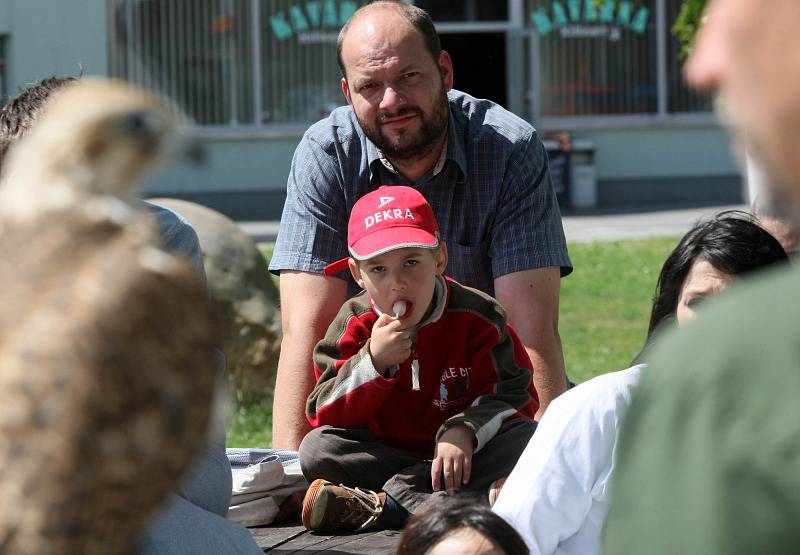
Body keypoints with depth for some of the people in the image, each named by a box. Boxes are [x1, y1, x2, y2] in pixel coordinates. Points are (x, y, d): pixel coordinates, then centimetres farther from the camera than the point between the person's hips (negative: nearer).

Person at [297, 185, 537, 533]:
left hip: (458, 455, 0)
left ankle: (387, 504, -37)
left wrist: (463, 431, -27)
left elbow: (513, 394, -8)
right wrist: (373, 361, -24)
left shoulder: (477, 317, -5)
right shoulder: (353, 326, -3)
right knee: (315, 448, -23)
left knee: (528, 436, -28)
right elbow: (325, 416, -9)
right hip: (383, 457, 0)